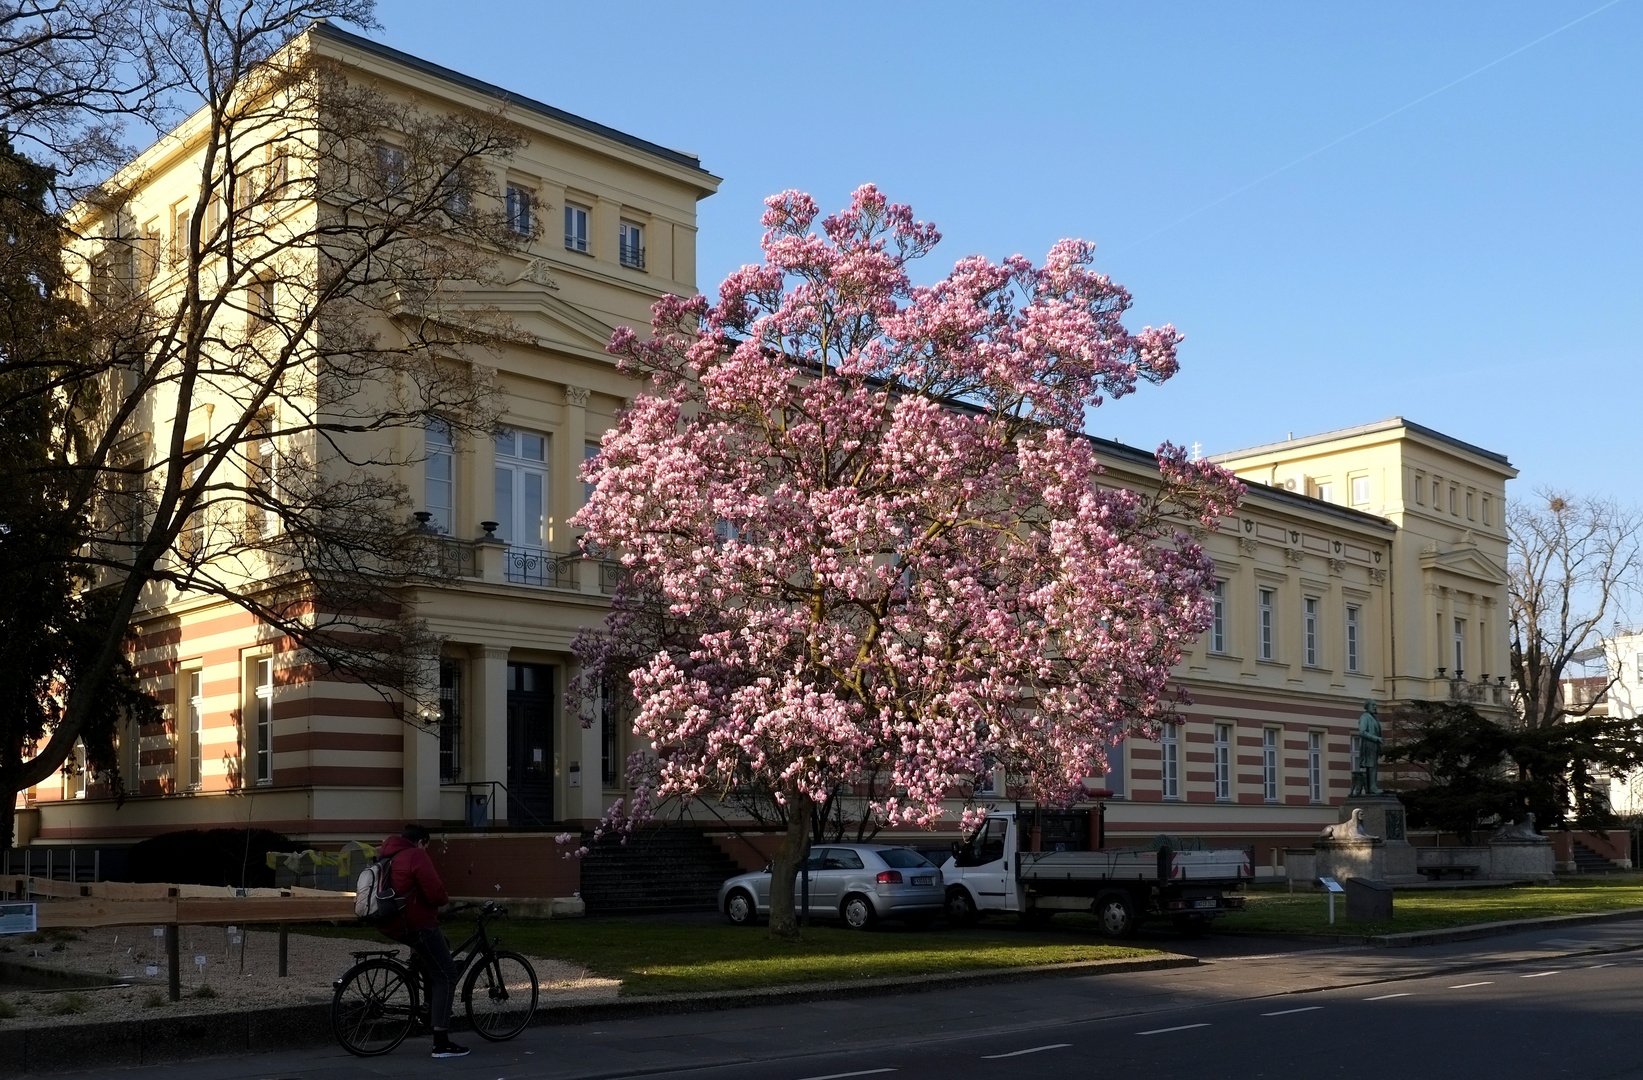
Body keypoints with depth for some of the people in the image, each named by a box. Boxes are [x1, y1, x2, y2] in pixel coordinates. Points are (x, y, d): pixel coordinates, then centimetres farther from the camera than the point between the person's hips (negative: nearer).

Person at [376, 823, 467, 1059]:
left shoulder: (389, 856, 15)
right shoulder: (416, 856, -13)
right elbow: (434, 893, -20)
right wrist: (446, 898, 2)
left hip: (394, 925, 10)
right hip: (417, 925, -10)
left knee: (442, 946, 32)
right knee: (446, 976, -4)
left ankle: (432, 1011, 30)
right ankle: (441, 1043, -11)